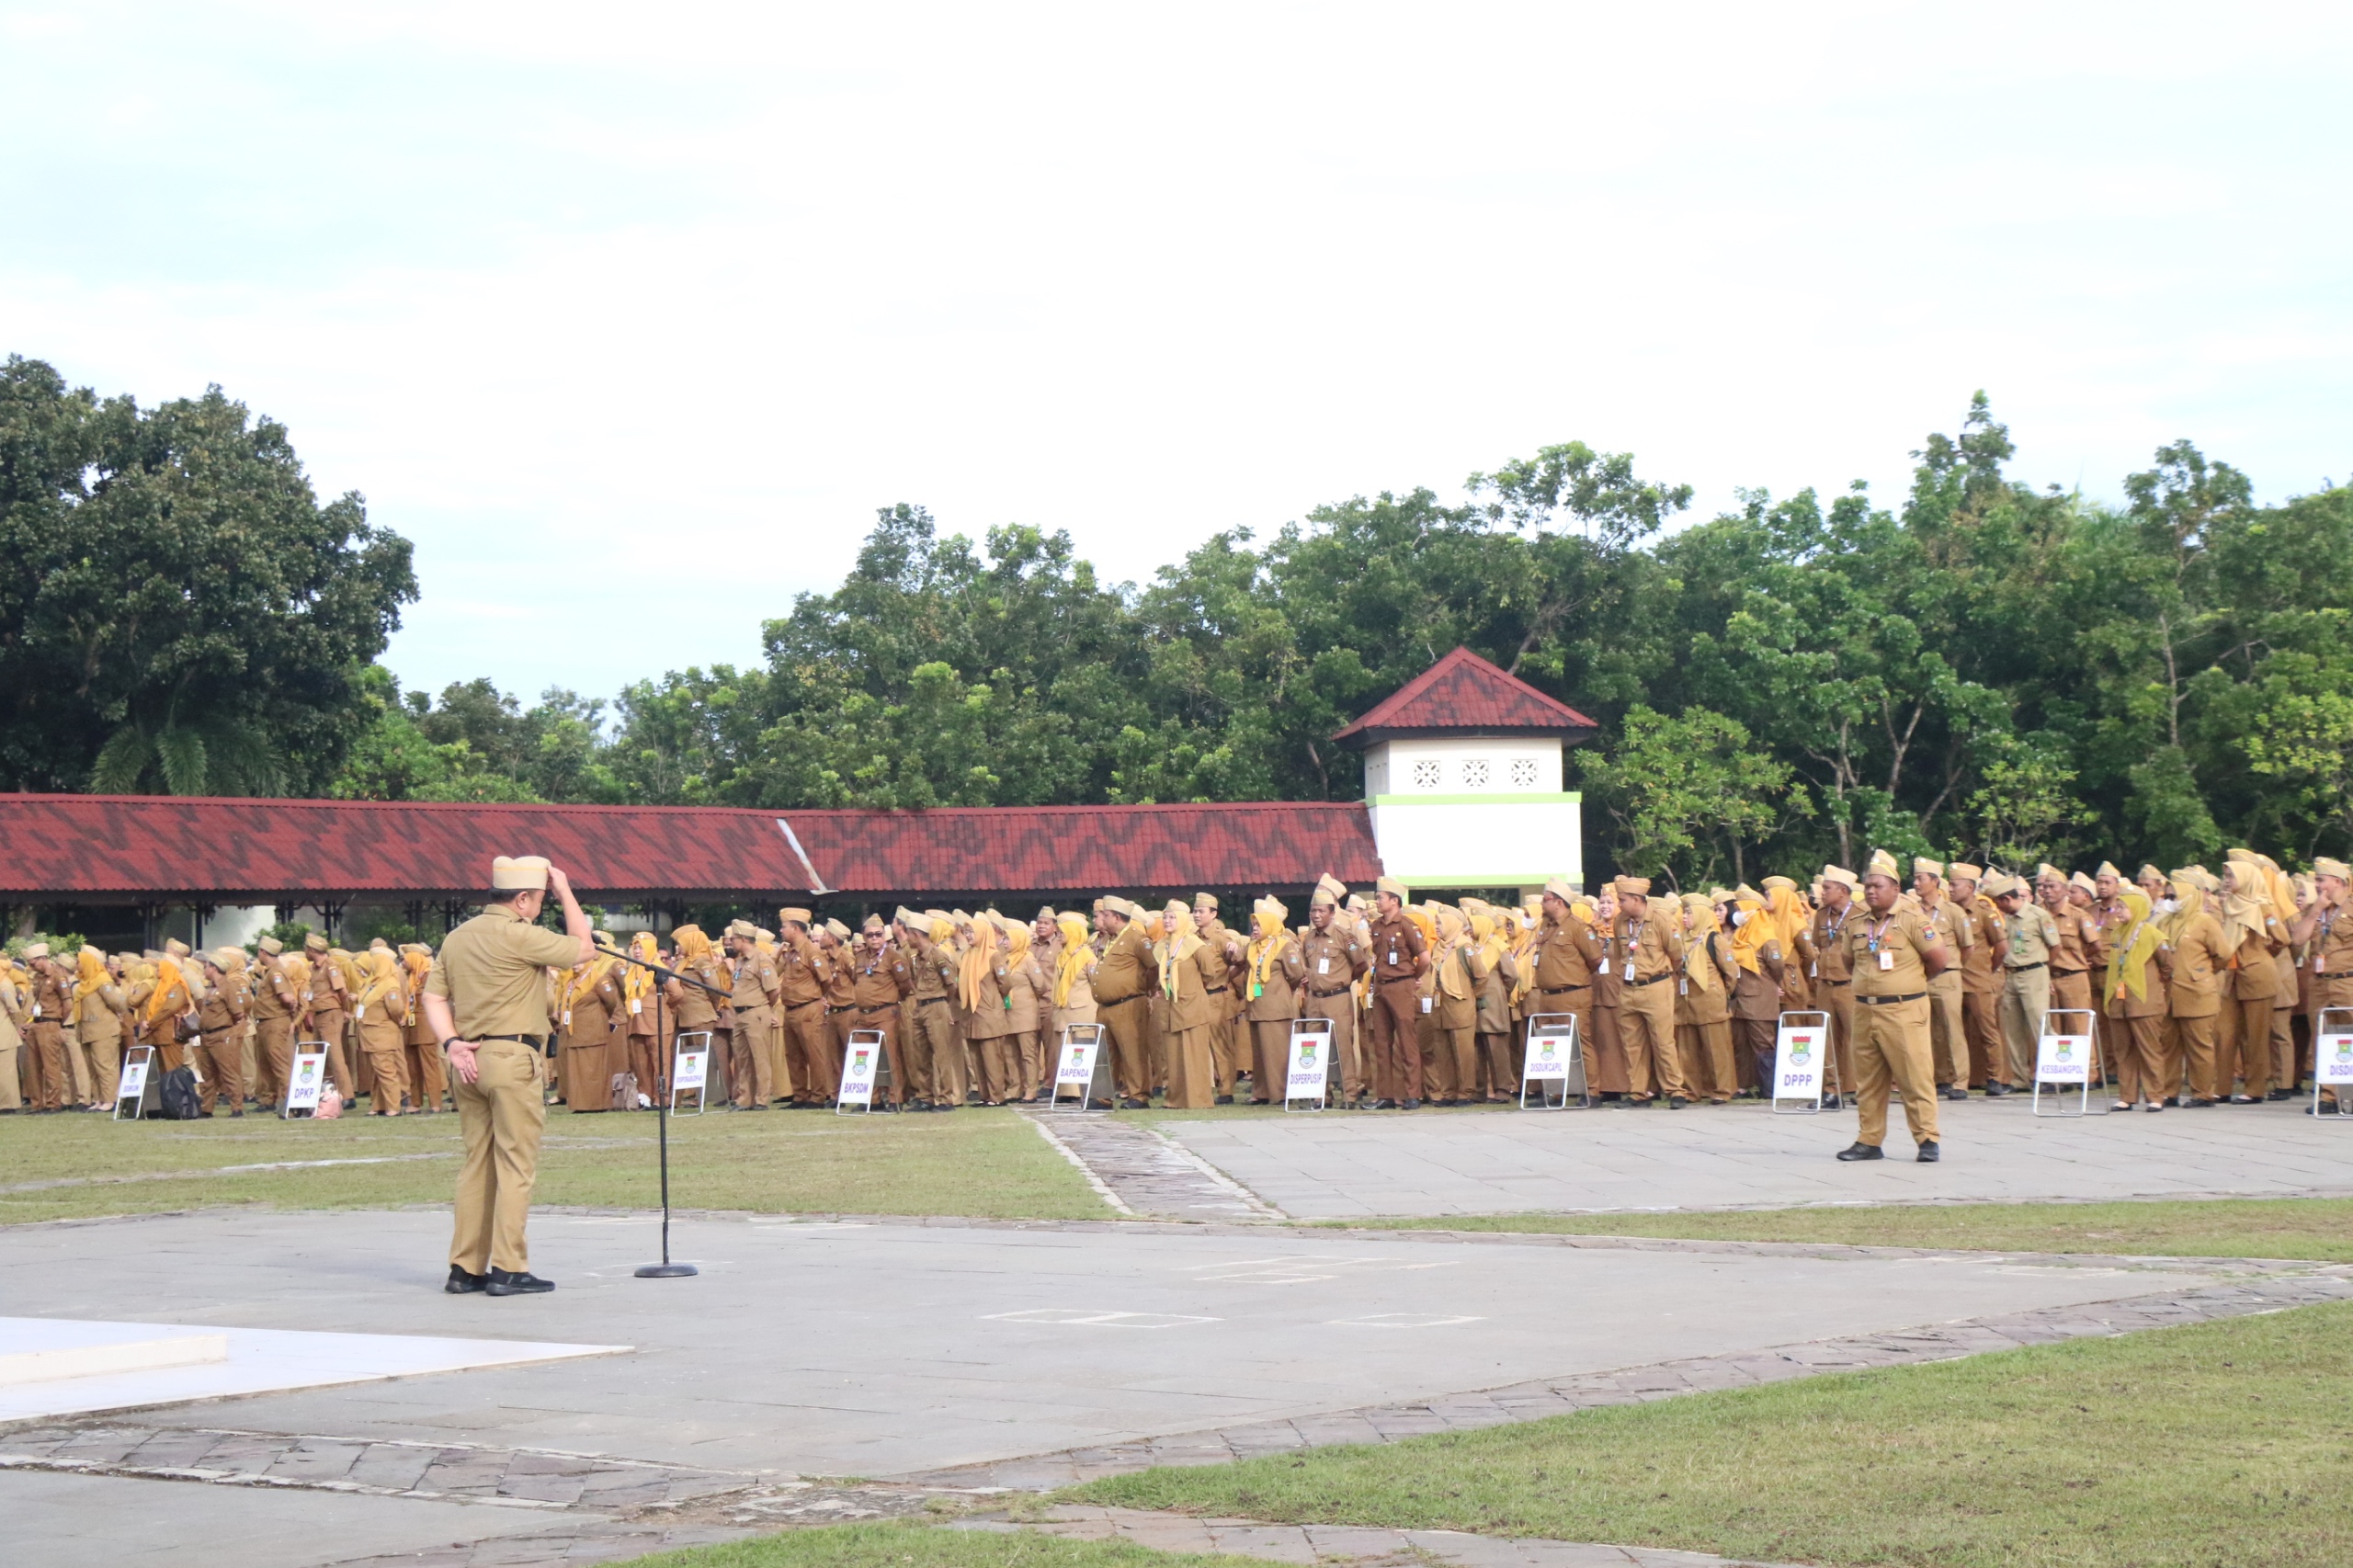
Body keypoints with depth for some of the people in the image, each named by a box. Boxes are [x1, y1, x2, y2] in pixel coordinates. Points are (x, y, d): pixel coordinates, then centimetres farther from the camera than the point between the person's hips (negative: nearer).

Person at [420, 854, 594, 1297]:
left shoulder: (458, 937, 13)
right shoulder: (518, 936, -11)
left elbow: (434, 997, 8)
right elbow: (584, 949, -4)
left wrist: (451, 1043, -1)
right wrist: (566, 891, 2)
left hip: (471, 1060, 8)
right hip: (514, 1059, -8)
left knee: (476, 1164, 12)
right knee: (516, 1165, -4)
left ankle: (465, 1268, 13)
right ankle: (508, 1269, -5)